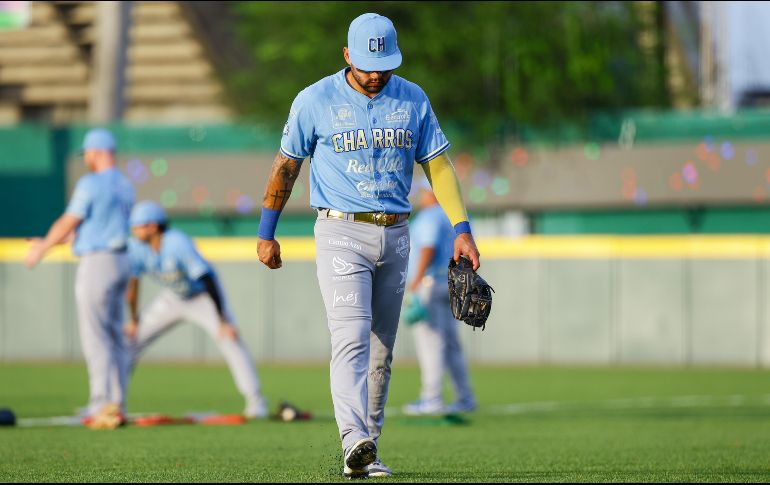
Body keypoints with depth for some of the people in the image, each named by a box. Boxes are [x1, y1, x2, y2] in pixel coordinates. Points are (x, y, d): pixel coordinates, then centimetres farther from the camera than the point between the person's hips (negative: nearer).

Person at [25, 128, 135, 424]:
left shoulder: (90, 184, -13)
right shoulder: (125, 186, 13)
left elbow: (67, 224, -10)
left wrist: (41, 251, 7)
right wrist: (49, 242, 27)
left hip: (96, 263, -8)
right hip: (120, 261, 8)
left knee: (95, 336, -6)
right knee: (114, 335, 11)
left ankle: (102, 403, -10)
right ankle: (117, 405, 10)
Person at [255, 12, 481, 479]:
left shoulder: (413, 100, 6)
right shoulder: (315, 101, -4)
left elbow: (438, 164, 7)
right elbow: (286, 164, 4)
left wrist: (463, 228, -3)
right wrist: (266, 234, 6)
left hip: (395, 235, 4)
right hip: (342, 234, -4)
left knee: (381, 349, 7)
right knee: (351, 338, -19)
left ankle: (367, 451, 14)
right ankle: (355, 445, -31)